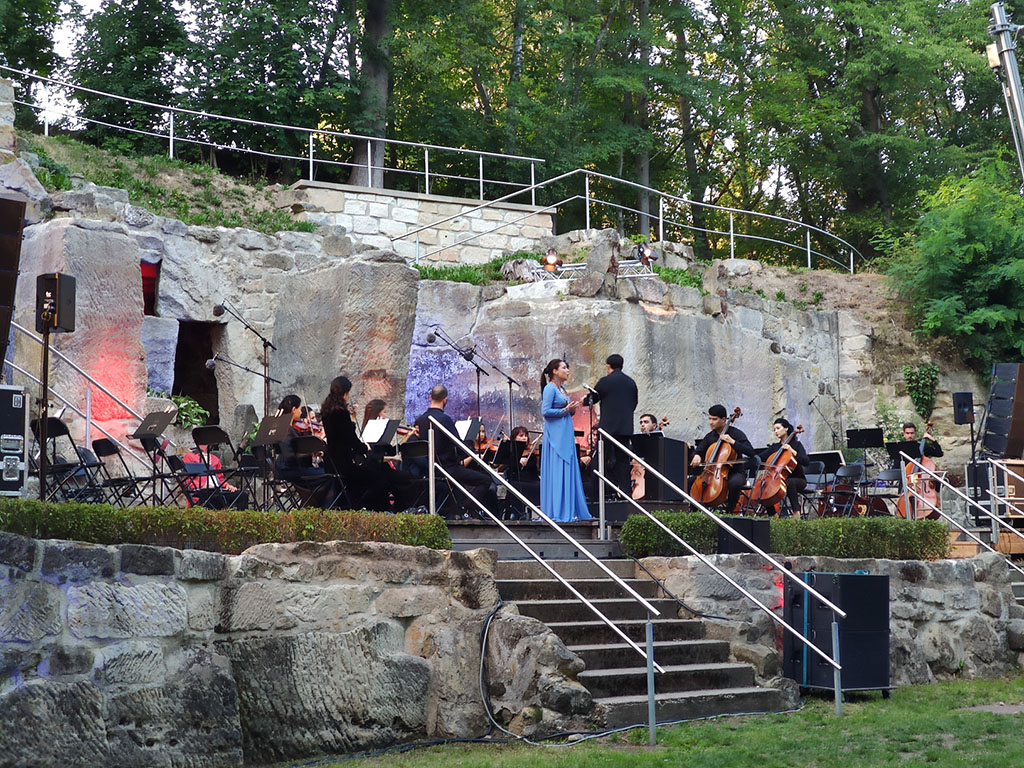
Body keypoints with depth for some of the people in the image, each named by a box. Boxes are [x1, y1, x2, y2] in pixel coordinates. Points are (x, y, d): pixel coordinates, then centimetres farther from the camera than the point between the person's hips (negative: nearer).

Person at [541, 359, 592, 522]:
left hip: (566, 435, 9)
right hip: (556, 435, -9)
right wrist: (566, 410, -14)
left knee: (568, 471, 7)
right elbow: (545, 411, -17)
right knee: (556, 472, -8)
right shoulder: (550, 388, -9)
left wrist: (571, 410, 3)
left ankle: (570, 511, 9)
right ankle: (556, 513, -6)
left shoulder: (561, 388, 17)